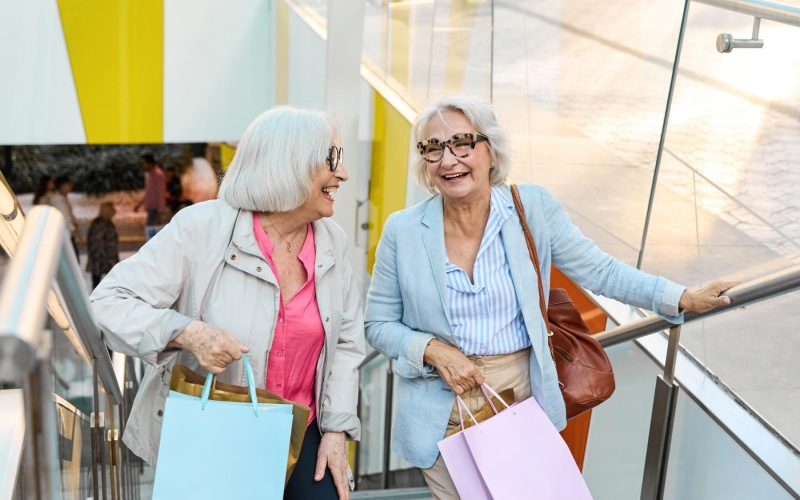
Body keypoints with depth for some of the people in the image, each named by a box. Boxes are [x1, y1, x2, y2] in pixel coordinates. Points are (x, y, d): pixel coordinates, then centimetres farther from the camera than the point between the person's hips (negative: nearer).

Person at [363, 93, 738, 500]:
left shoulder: (533, 207, -7)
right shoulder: (402, 230, -8)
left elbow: (598, 270, -1)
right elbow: (378, 324, 0)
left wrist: (685, 298, -7)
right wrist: (434, 350, -16)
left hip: (522, 399, 1)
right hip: (442, 416, 0)